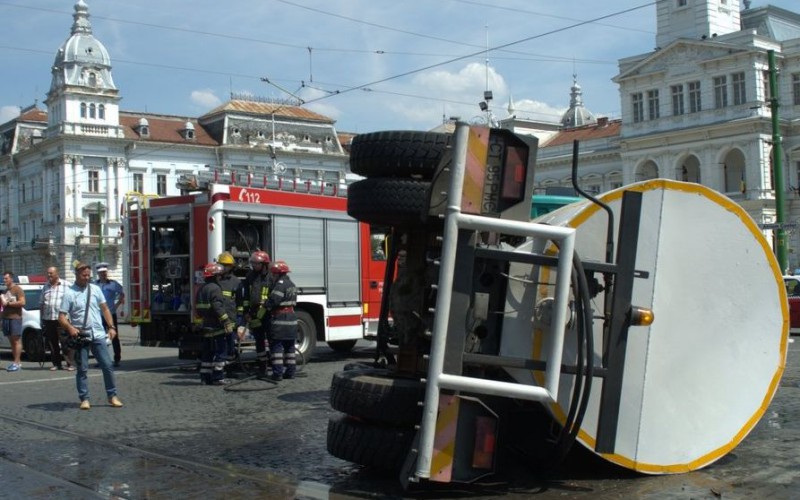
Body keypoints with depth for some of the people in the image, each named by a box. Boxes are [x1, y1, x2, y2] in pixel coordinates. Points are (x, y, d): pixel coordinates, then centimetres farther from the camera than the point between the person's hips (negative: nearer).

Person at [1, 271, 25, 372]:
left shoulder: (17, 289, -5)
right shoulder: (6, 290, 21)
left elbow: (22, 302, -16)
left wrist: (8, 303, -14)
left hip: (15, 318, -8)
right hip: (6, 317, 8)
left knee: (16, 340, -9)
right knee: (12, 341, 5)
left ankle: (17, 362, -12)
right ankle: (16, 362, 6)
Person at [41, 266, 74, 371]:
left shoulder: (66, 285, 3)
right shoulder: (45, 287, 16)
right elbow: (41, 304, 19)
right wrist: (42, 319, 13)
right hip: (48, 319, 5)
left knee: (65, 343, -9)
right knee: (52, 344, 6)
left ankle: (70, 364, -7)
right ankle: (56, 364, 13)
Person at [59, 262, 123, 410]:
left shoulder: (95, 289, 8)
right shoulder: (69, 293, -3)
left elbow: (105, 309, 13)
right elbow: (61, 316, -6)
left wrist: (111, 327, 4)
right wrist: (70, 328, -24)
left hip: (98, 335, 3)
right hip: (81, 337, -3)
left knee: (107, 366, 1)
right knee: (82, 369, 3)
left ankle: (112, 396, 10)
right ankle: (84, 399, 11)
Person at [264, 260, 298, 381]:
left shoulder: (280, 284, -14)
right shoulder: (291, 284, 17)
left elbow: (273, 301, -21)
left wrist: (265, 308, -4)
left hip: (279, 318, -9)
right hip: (291, 316, 9)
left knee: (276, 345, -5)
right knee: (289, 346, 14)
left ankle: (278, 373, -8)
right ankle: (290, 371, 16)